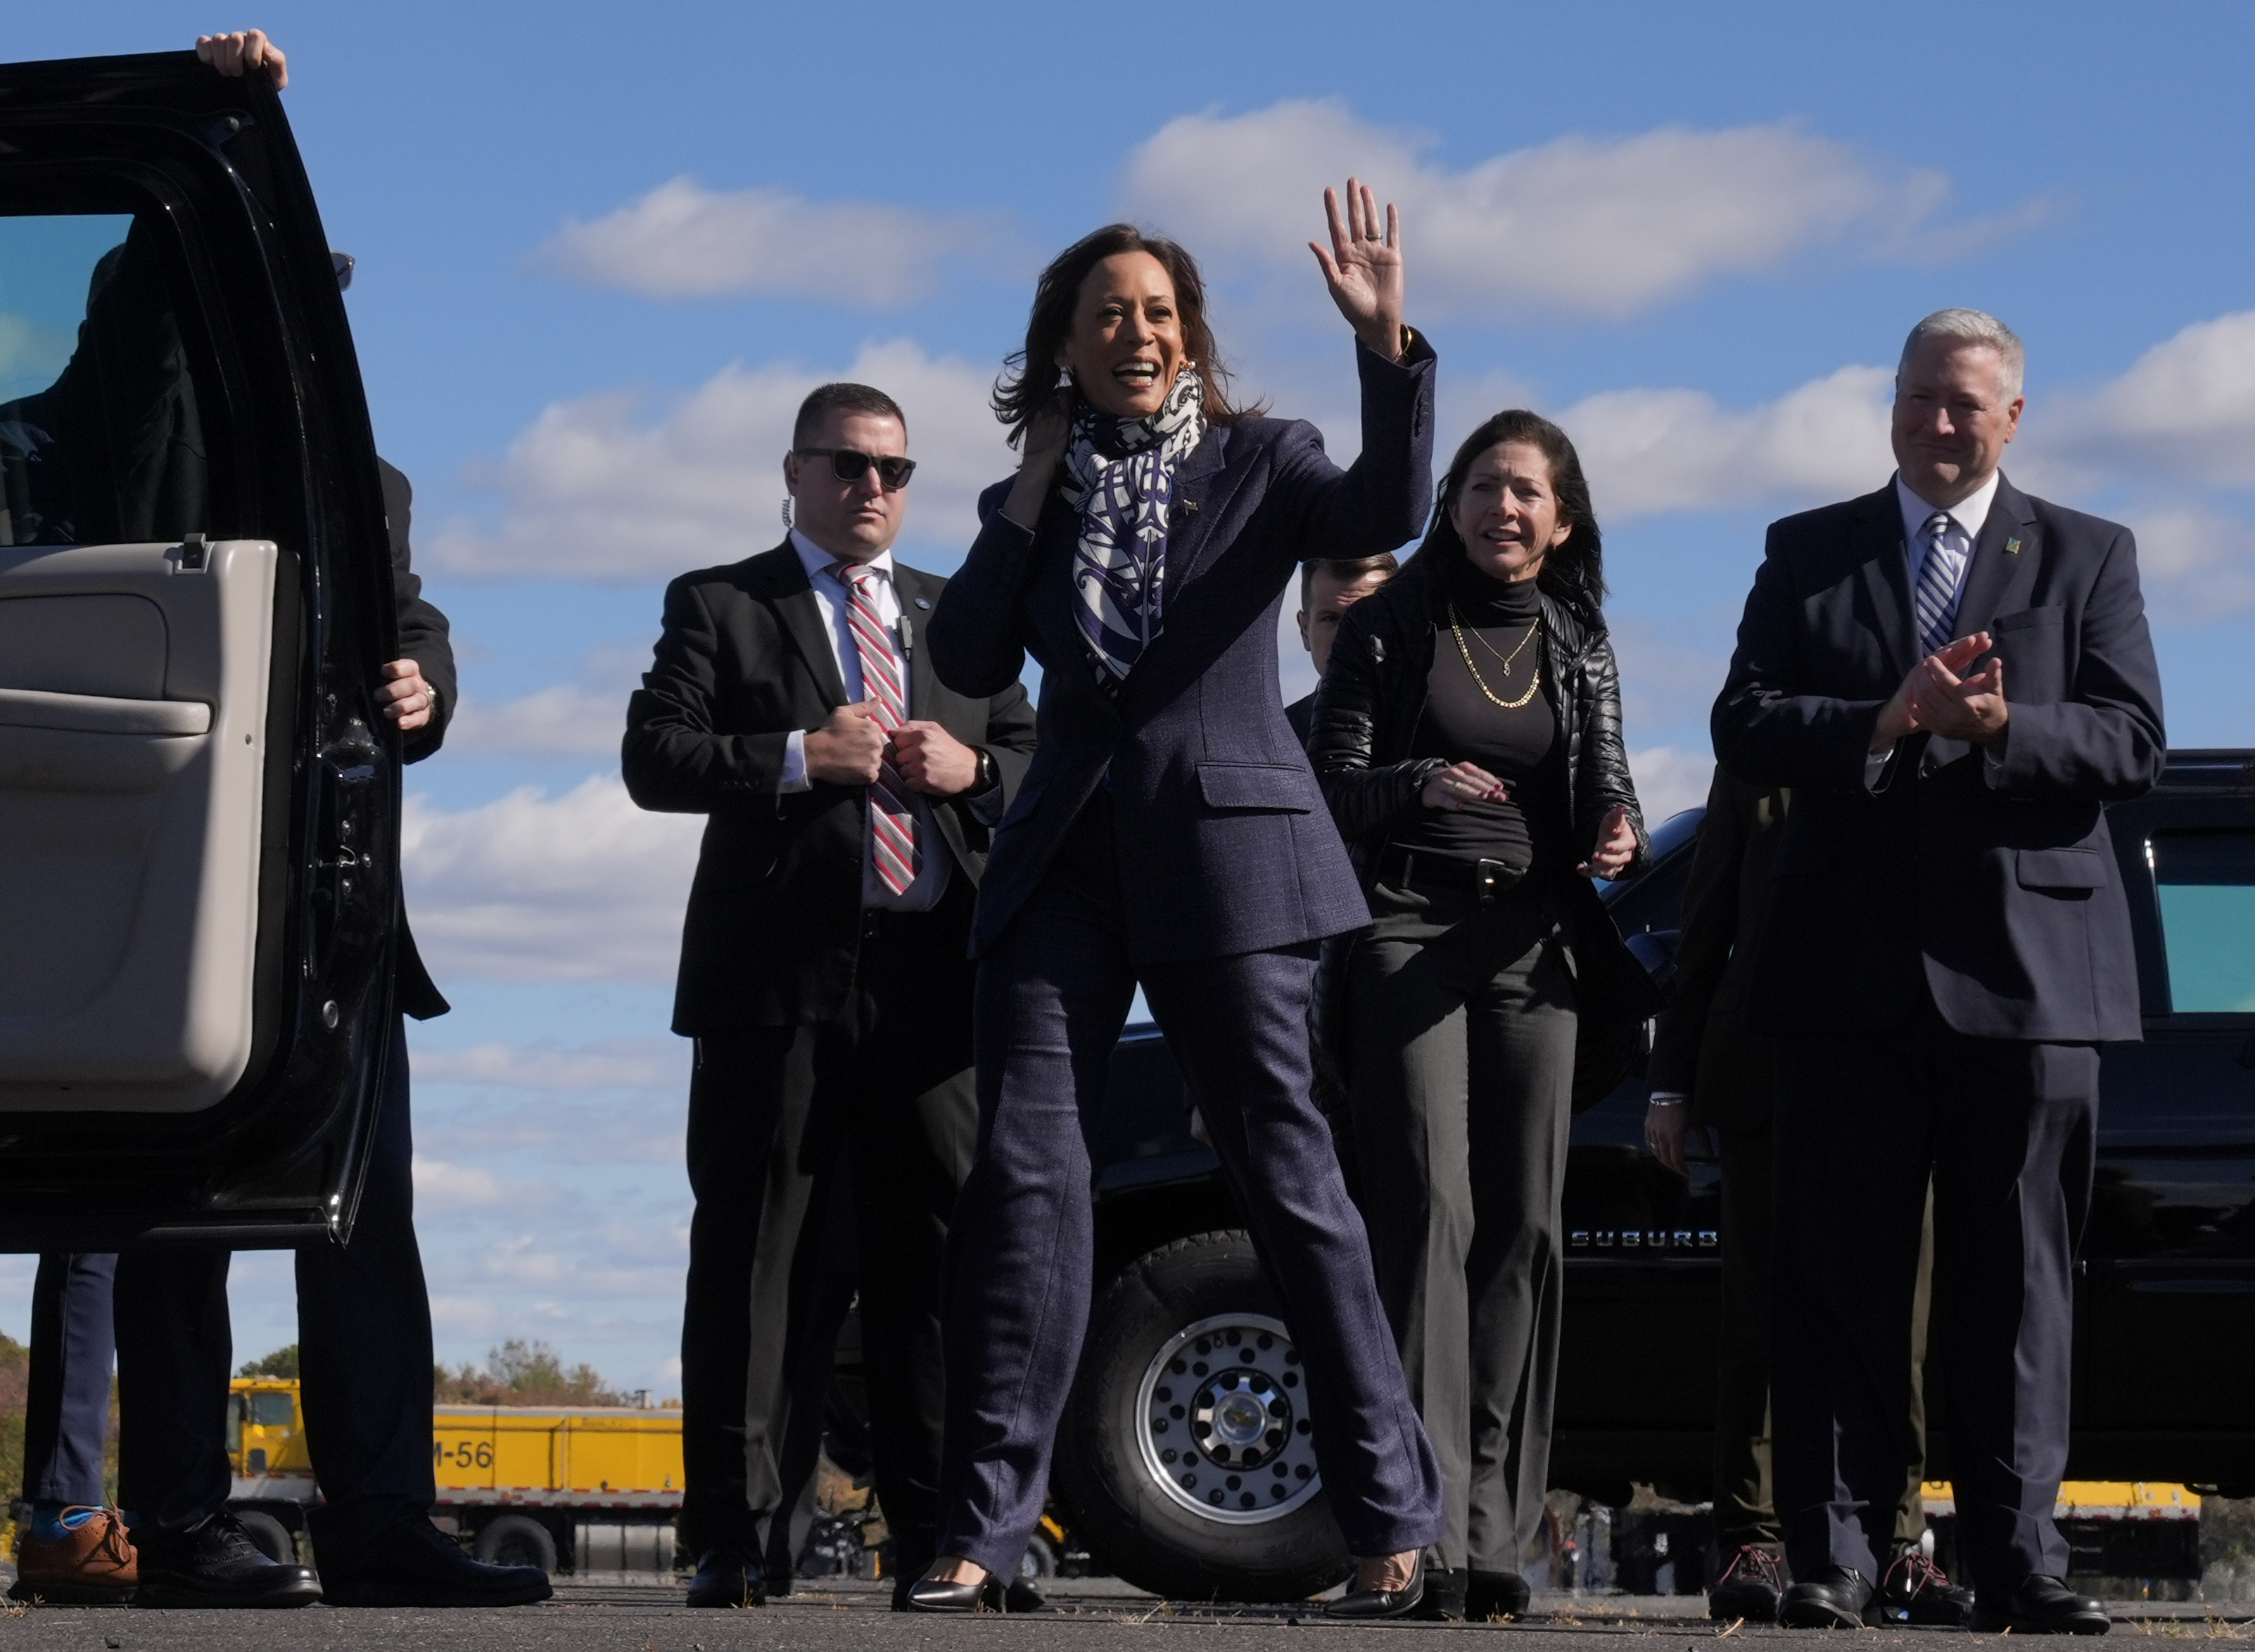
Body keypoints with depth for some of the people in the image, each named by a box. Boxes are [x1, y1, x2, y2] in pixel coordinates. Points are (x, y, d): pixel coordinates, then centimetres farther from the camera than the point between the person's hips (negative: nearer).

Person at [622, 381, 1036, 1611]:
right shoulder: (720, 607, 9)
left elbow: (1041, 762, 19)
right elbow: (653, 758, -3)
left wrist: (972, 770, -3)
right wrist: (800, 759, -15)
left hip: (932, 974, 3)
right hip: (781, 975, -3)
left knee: (940, 1253, 0)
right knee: (752, 1255, -2)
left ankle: (940, 1537, 3)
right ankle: (731, 1541, 0)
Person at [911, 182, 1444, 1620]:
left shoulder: (1254, 463, 4)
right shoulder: (1035, 500, 14)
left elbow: (1387, 510, -16)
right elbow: (970, 662, 2)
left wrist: (1388, 345, -28)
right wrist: (1031, 499, -3)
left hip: (1225, 852, -3)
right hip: (1068, 854, 3)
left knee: (1287, 1175, -2)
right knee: (1024, 1173, -6)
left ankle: (1394, 1518, 4)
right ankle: (984, 1530, -5)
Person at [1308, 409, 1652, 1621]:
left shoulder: (1579, 647, 14)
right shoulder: (1392, 628, 4)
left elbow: (1607, 785, 13)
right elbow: (1332, 786, -1)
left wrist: (1619, 839, -11)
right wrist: (1419, 784, -22)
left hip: (1532, 945, 4)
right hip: (1407, 930, -4)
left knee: (1524, 1228, -2)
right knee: (1430, 1213, -14)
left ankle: (1494, 1533, 0)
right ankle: (1427, 1527, -19)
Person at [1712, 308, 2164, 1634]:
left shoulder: (2087, 559, 11)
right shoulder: (1809, 556, 13)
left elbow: (2133, 744, 0)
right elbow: (1746, 731, 1)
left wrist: (2003, 729, -18)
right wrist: (1885, 722, -15)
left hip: (2029, 965, 0)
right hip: (1855, 967, 1)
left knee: (2019, 1280, 1)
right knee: (1842, 1278, 0)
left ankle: (2019, 1560, 4)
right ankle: (1835, 1557, 2)